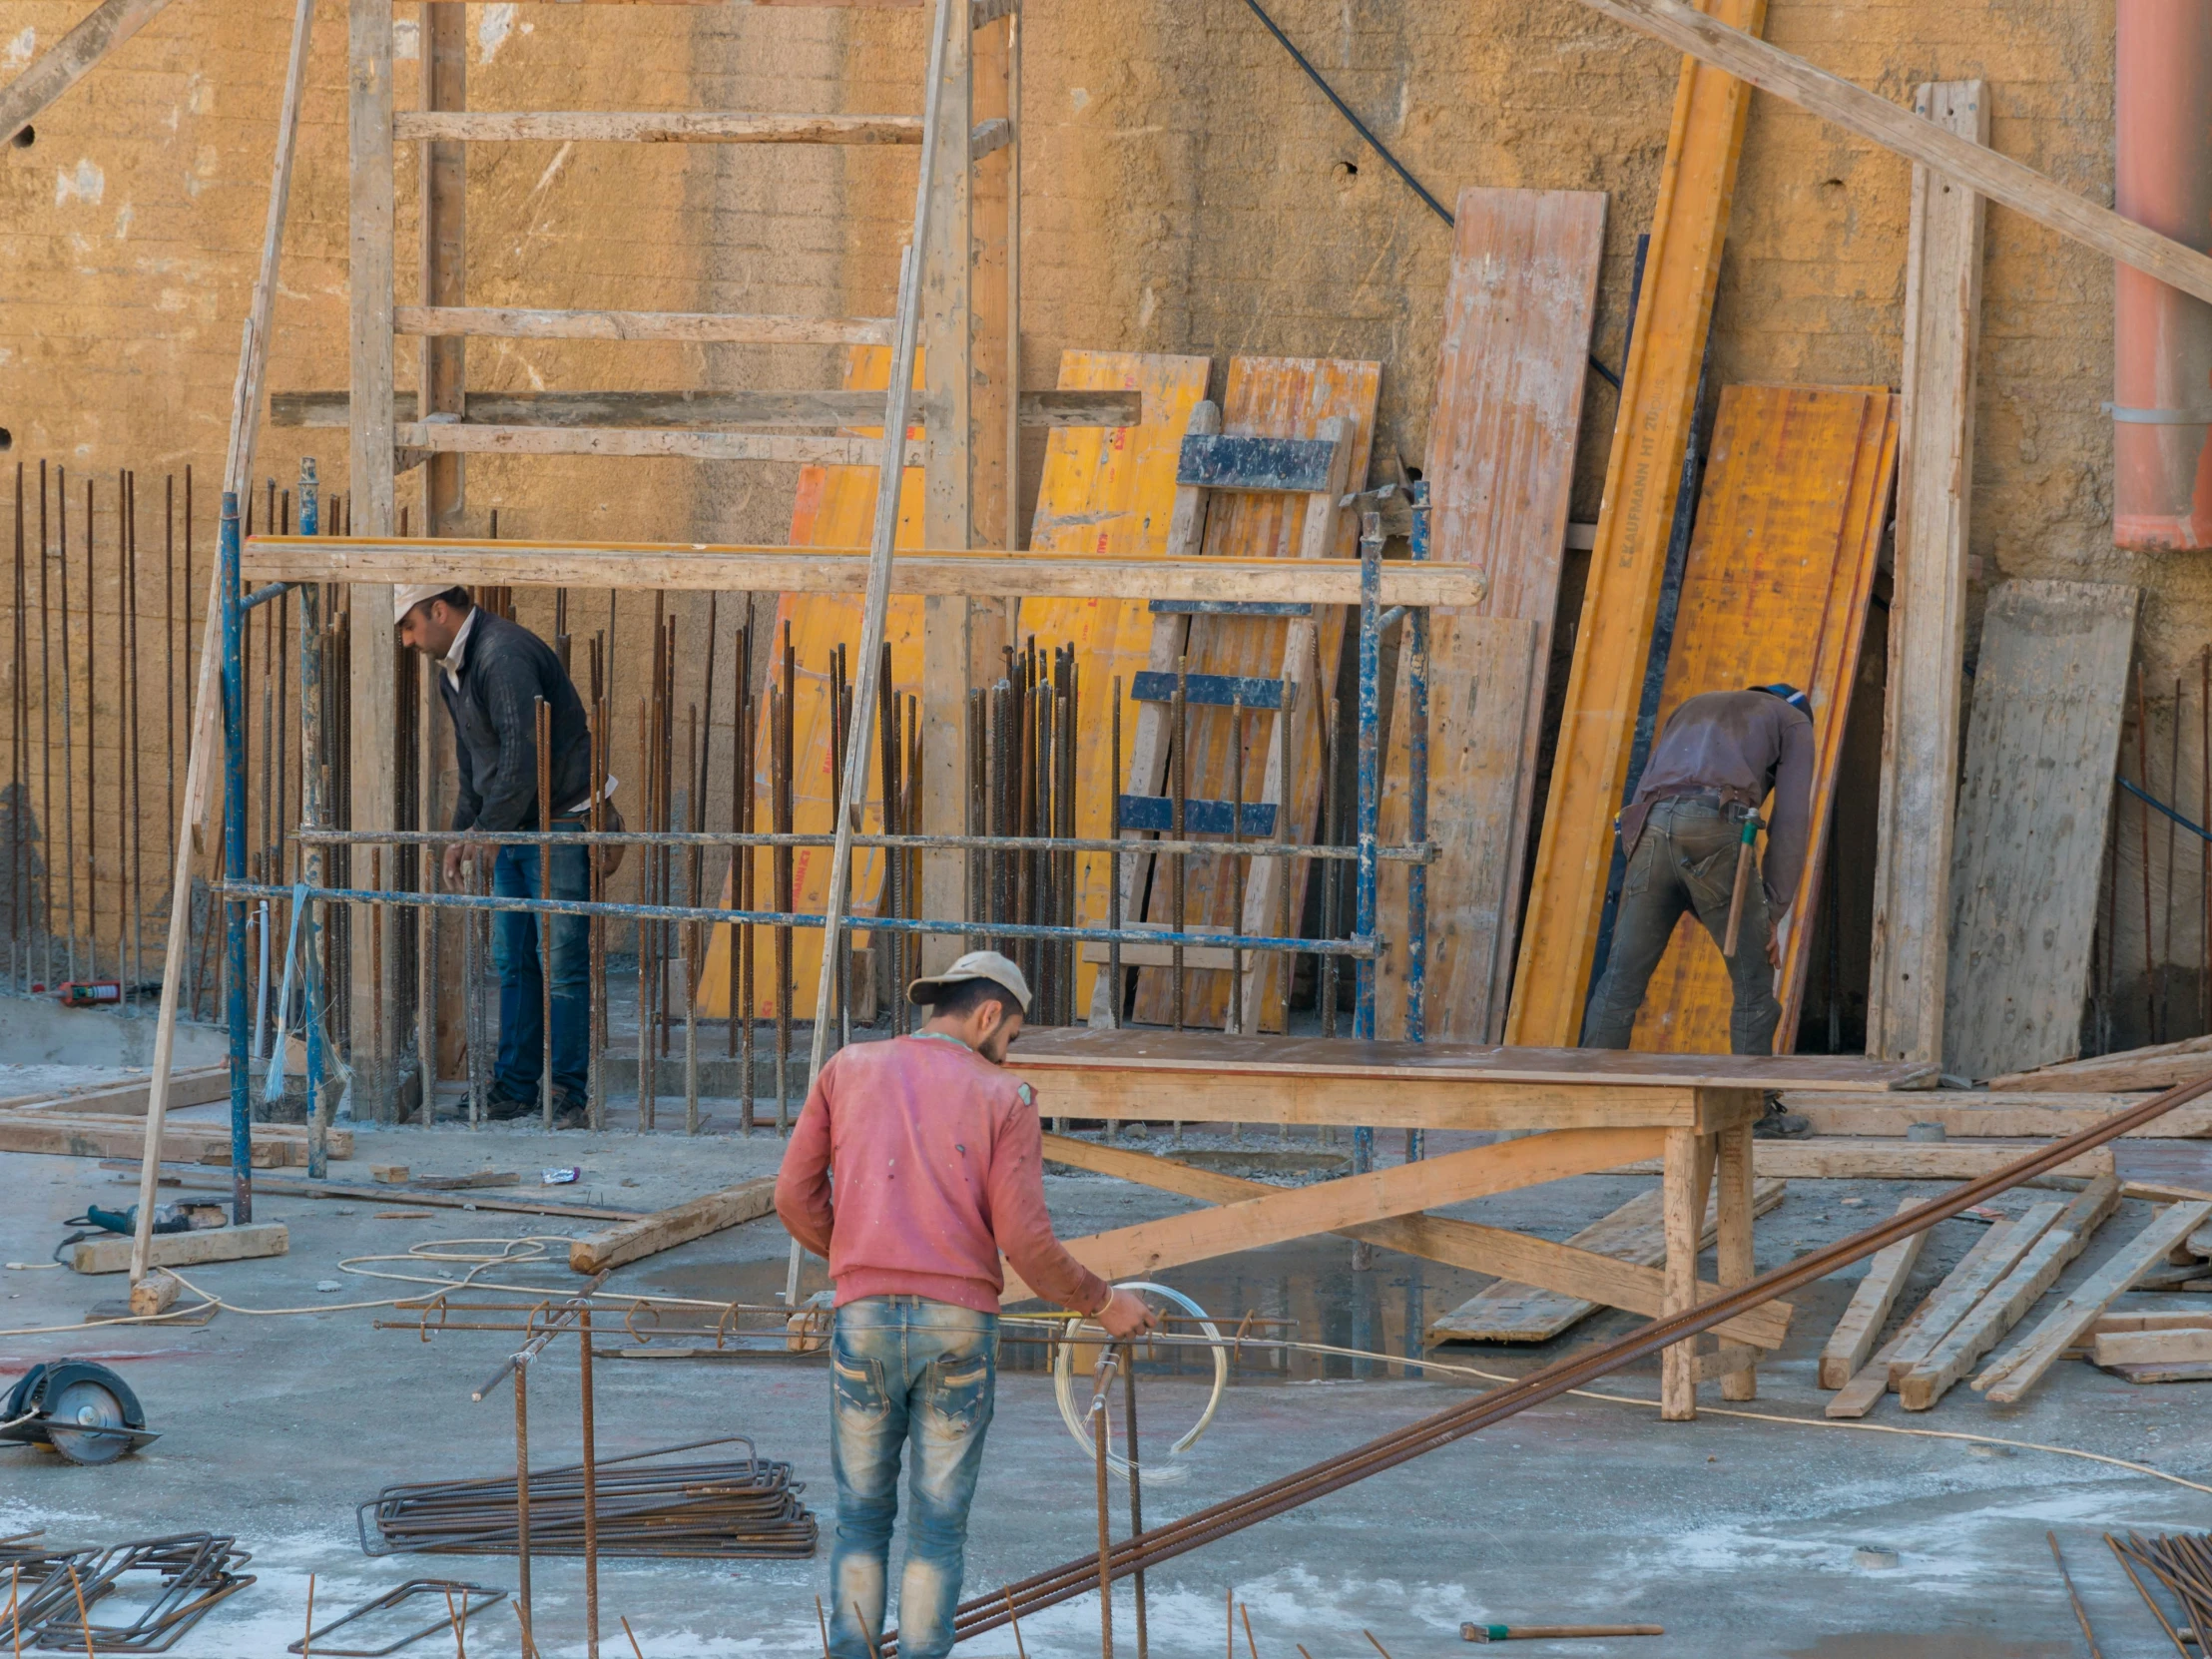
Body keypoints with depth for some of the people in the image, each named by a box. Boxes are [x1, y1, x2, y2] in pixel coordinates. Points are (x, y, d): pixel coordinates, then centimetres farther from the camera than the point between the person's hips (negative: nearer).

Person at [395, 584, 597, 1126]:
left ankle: (569, 1095, -4)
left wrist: (486, 829, -17)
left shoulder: (503, 656, -20)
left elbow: (522, 753, -24)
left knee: (562, 962, -7)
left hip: (560, 826, -10)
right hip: (512, 828, 10)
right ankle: (515, 1088, 15)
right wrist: (463, 831, 15)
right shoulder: (452, 668, 13)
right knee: (513, 962, 10)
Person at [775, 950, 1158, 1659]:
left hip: (864, 1325, 2)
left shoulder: (848, 1069, 7)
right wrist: (1103, 1302, 9)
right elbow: (1026, 1243, -7)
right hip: (958, 1333, -2)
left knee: (862, 1518, 14)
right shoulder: (1005, 1100, 0)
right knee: (938, 1527, 8)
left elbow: (795, 1196, 5)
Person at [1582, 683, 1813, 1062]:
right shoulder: (1795, 723, 25)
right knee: (1753, 985, 9)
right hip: (1716, 833, -4)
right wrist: (1771, 917, 11)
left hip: (1653, 831, 4)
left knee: (1618, 987, 7)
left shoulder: (1692, 709, 39)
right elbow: (1790, 824, 12)